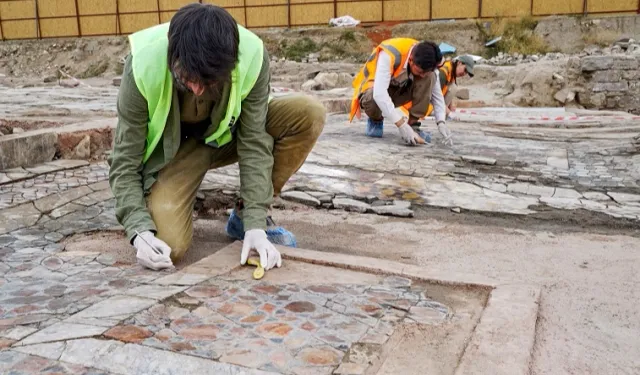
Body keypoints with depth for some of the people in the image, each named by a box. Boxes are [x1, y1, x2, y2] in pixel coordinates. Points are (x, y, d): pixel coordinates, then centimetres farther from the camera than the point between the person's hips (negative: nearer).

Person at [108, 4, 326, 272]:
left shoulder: (252, 57, -29)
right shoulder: (144, 67, -31)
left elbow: (255, 143, -23)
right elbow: (125, 161, -23)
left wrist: (255, 225, -30)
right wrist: (139, 230, -36)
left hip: (229, 134, 3)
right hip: (173, 147, -2)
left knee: (309, 115, -24)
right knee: (169, 247, -27)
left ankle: (245, 216, -8)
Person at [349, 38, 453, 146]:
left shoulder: (425, 61, -18)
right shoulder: (389, 55, -35)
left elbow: (437, 95, -9)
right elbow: (379, 94, -43)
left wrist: (441, 123, -24)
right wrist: (401, 124, -46)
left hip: (399, 89, 4)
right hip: (373, 91, -4)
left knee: (430, 77, -23)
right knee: (372, 99, -41)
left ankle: (413, 124, -14)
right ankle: (376, 120, -5)